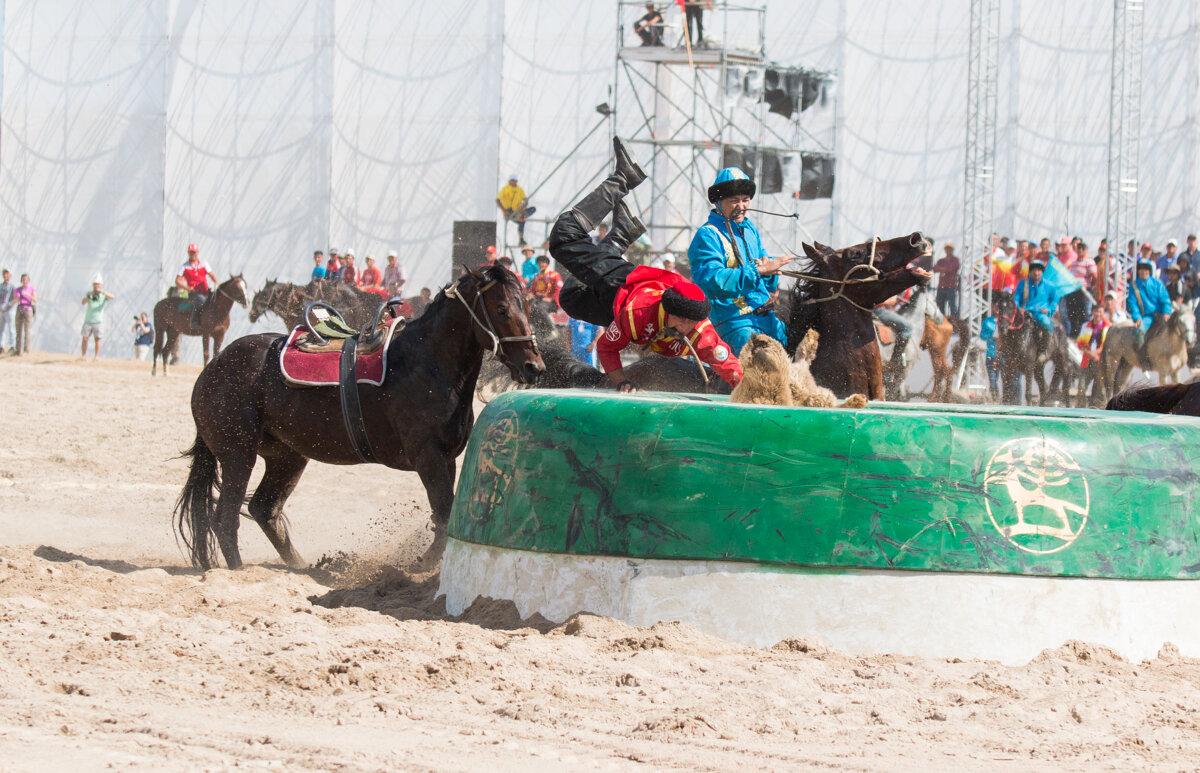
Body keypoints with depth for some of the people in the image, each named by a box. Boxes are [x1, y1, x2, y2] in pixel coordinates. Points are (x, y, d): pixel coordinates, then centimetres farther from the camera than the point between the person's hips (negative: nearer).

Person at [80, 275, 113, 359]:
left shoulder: (104, 295, 3)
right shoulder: (89, 293, 8)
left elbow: (112, 297, -17)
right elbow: (83, 302, -6)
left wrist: (102, 291, -30)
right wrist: (89, 295, -23)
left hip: (98, 321, -2)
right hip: (88, 320, 2)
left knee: (97, 339, -7)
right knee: (85, 338, -1)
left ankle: (96, 356, -5)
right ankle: (83, 355, 5)